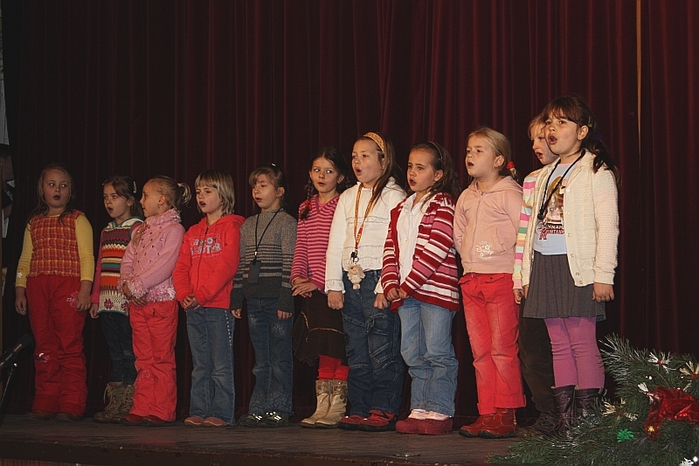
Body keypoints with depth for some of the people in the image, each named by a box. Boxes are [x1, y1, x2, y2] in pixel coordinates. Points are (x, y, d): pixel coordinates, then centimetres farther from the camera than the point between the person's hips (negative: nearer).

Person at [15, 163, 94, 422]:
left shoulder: (77, 220, 6)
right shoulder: (34, 222, 20)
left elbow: (87, 257, -2)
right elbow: (25, 259, 20)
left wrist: (85, 289, -11)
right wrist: (20, 290, 11)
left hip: (68, 287, -4)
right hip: (37, 288, 5)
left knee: (70, 346, -8)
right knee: (44, 347, 4)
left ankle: (71, 406, -6)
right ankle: (45, 405, 8)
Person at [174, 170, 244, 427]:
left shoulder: (231, 226, -3)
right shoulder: (193, 232, 19)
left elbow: (228, 264, -14)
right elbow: (181, 267, 13)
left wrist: (203, 294, -18)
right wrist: (184, 294, -6)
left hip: (219, 305, -7)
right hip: (193, 309, 7)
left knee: (221, 365, -5)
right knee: (200, 365, 10)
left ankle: (222, 413, -3)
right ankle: (198, 411, 13)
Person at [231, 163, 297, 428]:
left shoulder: (286, 222, -4)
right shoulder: (248, 225, 15)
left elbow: (289, 264, -9)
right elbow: (241, 264, 16)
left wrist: (286, 299, -15)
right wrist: (236, 298, 11)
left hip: (276, 300, -6)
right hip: (254, 300, 6)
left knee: (280, 359, -1)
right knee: (261, 361, 10)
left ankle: (278, 410, 3)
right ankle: (258, 410, 12)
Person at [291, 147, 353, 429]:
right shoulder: (306, 208, 17)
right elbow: (300, 249, 17)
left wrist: (319, 281, -13)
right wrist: (298, 277, 1)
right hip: (313, 291, 6)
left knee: (337, 349, -7)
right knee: (322, 350, 8)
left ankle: (337, 409, -3)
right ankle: (322, 408, 12)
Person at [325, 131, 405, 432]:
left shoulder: (394, 196, -3)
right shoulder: (348, 198, 17)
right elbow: (335, 244, 17)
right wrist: (333, 285, 9)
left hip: (378, 281, -7)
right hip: (351, 281, 7)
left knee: (383, 351, -7)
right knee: (356, 353, 8)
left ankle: (384, 411, -1)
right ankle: (360, 410, 13)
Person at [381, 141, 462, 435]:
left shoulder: (443, 204, -5)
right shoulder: (401, 209, 19)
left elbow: (436, 249, -15)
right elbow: (391, 249, 15)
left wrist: (410, 283, -16)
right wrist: (391, 283, -1)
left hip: (435, 289, -8)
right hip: (405, 293, 8)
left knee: (437, 353, -5)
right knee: (413, 355, 9)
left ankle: (440, 412, -1)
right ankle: (420, 410, 15)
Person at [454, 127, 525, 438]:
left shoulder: (509, 193, -7)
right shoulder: (466, 197, 15)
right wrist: (469, 261, 14)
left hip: (503, 279, -7)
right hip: (471, 281, 7)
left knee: (502, 349, -7)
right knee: (480, 352, 7)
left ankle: (506, 416, -3)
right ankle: (486, 414, 11)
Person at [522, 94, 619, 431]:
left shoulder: (596, 171, -2)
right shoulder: (544, 176, 20)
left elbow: (608, 225, -9)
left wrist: (603, 274, -16)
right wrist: (527, 274, 13)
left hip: (578, 268, -7)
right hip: (544, 266, 7)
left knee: (582, 342, -9)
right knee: (559, 345, 7)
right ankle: (563, 419, 8)